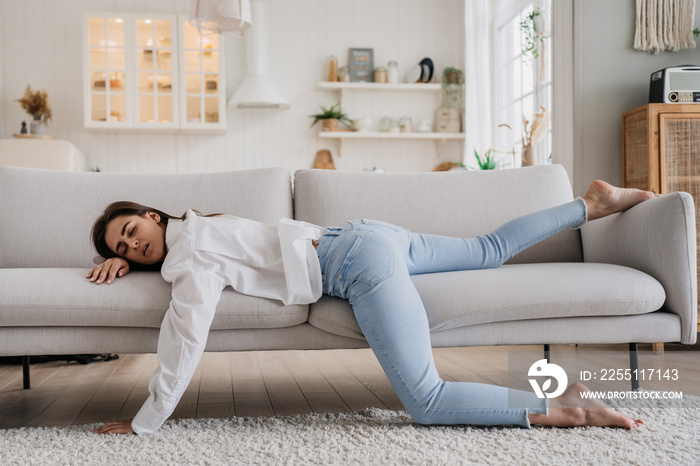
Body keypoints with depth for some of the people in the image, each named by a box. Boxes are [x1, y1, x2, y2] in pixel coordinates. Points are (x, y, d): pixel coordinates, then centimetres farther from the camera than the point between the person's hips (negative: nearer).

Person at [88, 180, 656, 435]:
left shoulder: (193, 263, -10)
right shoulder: (189, 225, 16)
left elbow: (184, 346, -16)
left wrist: (143, 423, -6)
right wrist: (121, 261, 25)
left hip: (361, 264, -10)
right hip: (362, 237, 10)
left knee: (426, 402, -16)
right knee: (492, 249, 23)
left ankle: (560, 407, -18)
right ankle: (593, 203, 29)